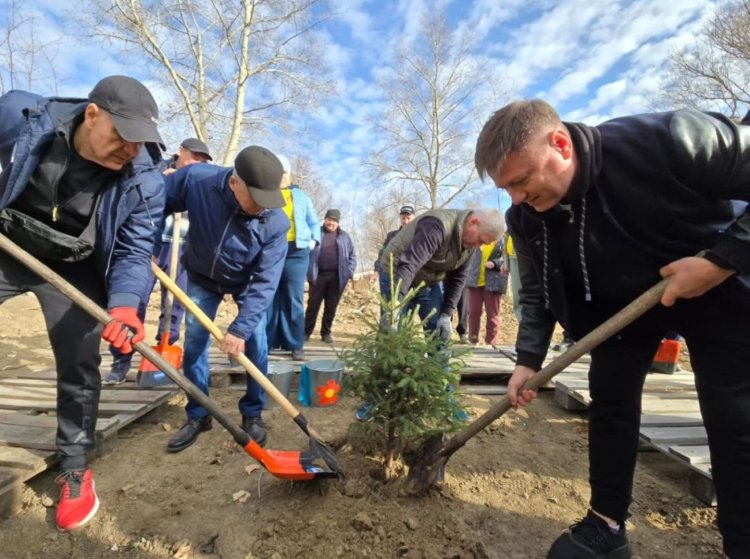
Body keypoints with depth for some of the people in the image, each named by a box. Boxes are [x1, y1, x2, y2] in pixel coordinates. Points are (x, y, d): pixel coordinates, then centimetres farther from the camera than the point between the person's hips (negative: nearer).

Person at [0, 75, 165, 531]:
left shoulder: (146, 183, -22)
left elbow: (133, 252, -20)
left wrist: (125, 303, -38)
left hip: (74, 271, -1)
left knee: (79, 369, -2)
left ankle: (75, 471, 15)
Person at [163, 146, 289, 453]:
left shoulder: (276, 223, -33)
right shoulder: (195, 179, -31)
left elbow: (265, 281, -31)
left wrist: (241, 328, -34)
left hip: (247, 282, -1)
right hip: (201, 276, 2)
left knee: (255, 346, -6)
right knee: (193, 344, 4)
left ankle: (252, 414, 15)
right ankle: (197, 416, 21)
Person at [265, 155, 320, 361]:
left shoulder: (301, 195, 17)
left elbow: (314, 222, 19)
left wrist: (314, 239, 3)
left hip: (296, 252, 0)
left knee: (294, 300, -1)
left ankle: (295, 345, 6)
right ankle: (267, 342, 13)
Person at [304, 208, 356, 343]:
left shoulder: (344, 236, 12)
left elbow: (352, 256, 12)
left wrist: (349, 272, 1)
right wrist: (308, 271, -5)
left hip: (337, 276, 1)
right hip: (319, 275, -1)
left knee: (331, 307, 6)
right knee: (313, 305, 2)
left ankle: (326, 333, 17)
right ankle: (306, 332, 10)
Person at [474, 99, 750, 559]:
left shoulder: (667, 139, -34)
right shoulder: (525, 219, -17)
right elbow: (538, 292, -6)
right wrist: (528, 359, -14)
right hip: (618, 304, 4)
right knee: (609, 401, 2)